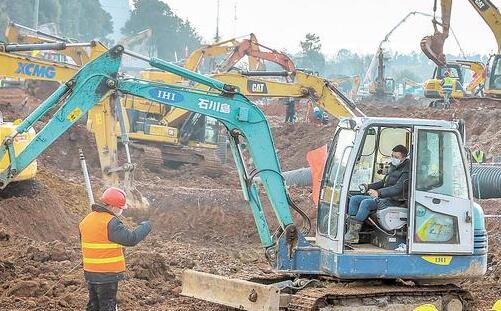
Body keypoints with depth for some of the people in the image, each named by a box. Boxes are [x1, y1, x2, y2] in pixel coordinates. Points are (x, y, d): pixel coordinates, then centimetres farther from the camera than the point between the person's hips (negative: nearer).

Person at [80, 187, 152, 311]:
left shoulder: (86, 221, 9)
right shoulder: (110, 223, -19)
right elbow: (131, 239, -24)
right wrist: (146, 226, -9)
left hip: (90, 273, 8)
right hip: (107, 275, -8)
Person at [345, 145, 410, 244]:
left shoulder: (406, 171, -13)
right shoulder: (393, 167, 17)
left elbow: (398, 189, -25)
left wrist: (378, 192, -36)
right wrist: (368, 187, 14)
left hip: (393, 201, -10)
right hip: (382, 198, 10)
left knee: (366, 202, -30)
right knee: (354, 199, -2)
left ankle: (354, 234, -30)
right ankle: (351, 229, -14)